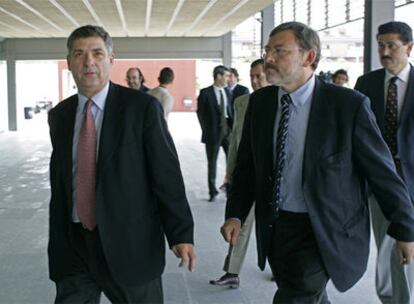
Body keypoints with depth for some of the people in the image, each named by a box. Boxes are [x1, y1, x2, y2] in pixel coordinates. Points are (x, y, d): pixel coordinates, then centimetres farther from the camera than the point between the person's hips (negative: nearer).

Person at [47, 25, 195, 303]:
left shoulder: (143, 107, -8)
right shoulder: (59, 115, 7)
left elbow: (167, 174, -9)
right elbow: (58, 181, 11)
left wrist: (181, 233, -13)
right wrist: (57, 241, 13)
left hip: (131, 245, -3)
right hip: (73, 244, 4)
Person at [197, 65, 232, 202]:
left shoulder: (228, 92, 9)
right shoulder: (205, 93, -4)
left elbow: (231, 111, 9)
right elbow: (200, 112, -2)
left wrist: (233, 127, -2)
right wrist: (206, 129, -4)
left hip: (227, 129, 3)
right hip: (213, 131, -3)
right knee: (212, 162, 5)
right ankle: (213, 192, 15)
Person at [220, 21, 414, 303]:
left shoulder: (349, 105, -15)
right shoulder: (259, 101, -1)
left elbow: (383, 171, -8)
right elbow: (246, 164, 8)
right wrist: (235, 214, -3)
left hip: (324, 231, -5)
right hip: (274, 226, 5)